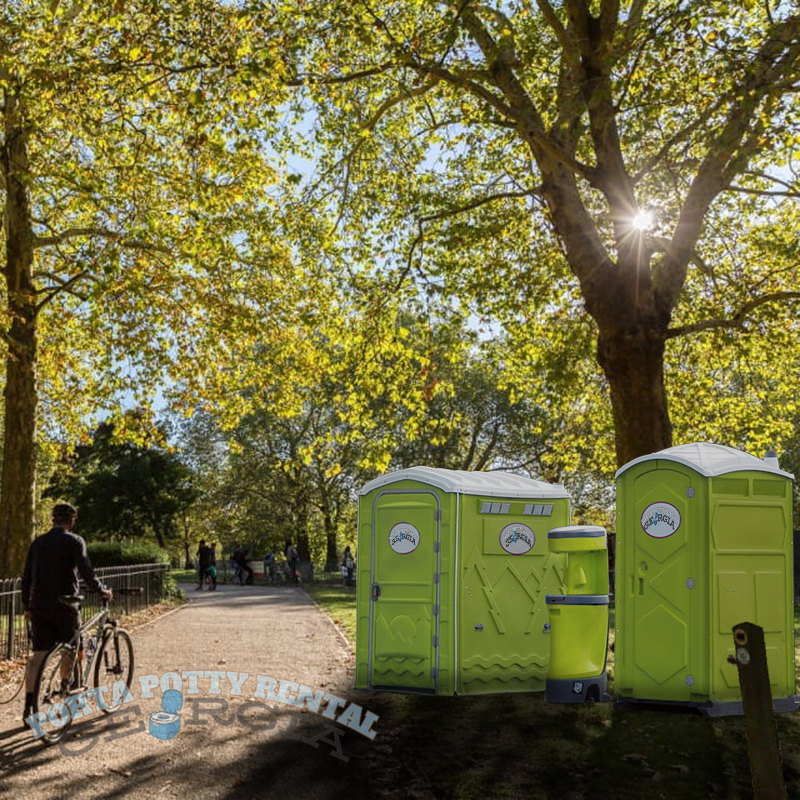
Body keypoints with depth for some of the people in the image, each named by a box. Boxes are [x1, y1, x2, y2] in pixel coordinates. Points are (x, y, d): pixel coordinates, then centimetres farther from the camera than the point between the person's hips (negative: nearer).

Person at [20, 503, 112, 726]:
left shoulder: (38, 542, 12)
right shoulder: (74, 541, -5)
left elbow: (27, 577, 13)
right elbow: (86, 572, -14)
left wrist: (27, 605, 20)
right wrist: (103, 590, 0)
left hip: (38, 606, 5)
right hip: (64, 603, -5)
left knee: (38, 654, 3)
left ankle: (29, 706, -5)